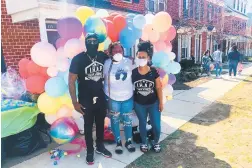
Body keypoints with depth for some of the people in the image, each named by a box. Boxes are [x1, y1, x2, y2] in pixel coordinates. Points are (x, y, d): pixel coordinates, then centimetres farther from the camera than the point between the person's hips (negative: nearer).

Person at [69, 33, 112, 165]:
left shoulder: (103, 57, -5)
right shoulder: (78, 59, -14)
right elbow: (71, 81, -12)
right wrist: (75, 102, -13)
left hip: (101, 98, 3)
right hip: (86, 100, -3)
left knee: (101, 123, 17)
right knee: (88, 126, 12)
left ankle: (100, 147, 37)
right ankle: (90, 151, 30)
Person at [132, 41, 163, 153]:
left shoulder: (153, 71, -11)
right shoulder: (133, 72, -10)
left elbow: (158, 88, -5)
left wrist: (161, 102, -4)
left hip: (153, 103, 0)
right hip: (139, 104, 1)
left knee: (156, 126, 4)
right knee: (142, 124, 17)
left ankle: (156, 142, 32)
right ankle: (144, 143, 39)